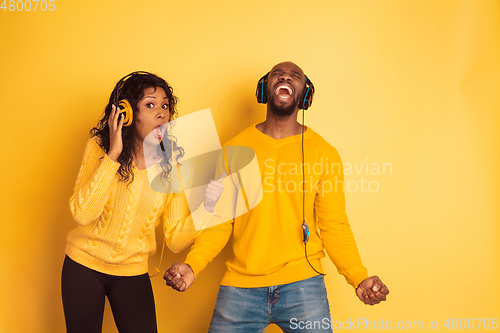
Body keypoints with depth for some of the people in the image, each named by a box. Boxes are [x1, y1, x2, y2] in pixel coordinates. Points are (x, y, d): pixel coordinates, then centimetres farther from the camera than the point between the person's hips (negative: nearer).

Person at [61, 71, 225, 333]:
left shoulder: (174, 165, -9)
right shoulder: (99, 148, -12)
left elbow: (175, 240, -11)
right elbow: (82, 214, -25)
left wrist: (205, 207, -27)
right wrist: (113, 155, -28)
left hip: (133, 272, 1)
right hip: (84, 265, -1)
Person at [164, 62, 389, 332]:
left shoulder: (324, 153, 3)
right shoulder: (234, 149, 5)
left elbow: (334, 226, 2)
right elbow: (219, 221, 5)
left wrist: (359, 279, -11)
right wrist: (191, 265, -11)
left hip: (302, 283, 0)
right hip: (240, 286, 1)